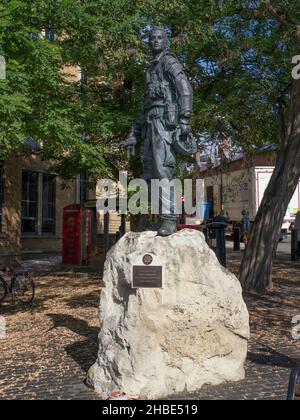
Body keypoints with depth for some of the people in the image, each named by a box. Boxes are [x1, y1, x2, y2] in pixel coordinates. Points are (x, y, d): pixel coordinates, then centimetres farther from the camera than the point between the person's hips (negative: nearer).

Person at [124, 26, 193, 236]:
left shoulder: (169, 61, 4)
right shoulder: (152, 68, 29)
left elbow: (185, 89, -11)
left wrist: (184, 119, -24)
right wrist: (135, 133, 24)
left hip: (164, 120, -9)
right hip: (150, 123, 9)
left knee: (163, 169, -18)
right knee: (149, 171, 4)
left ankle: (170, 219, -19)